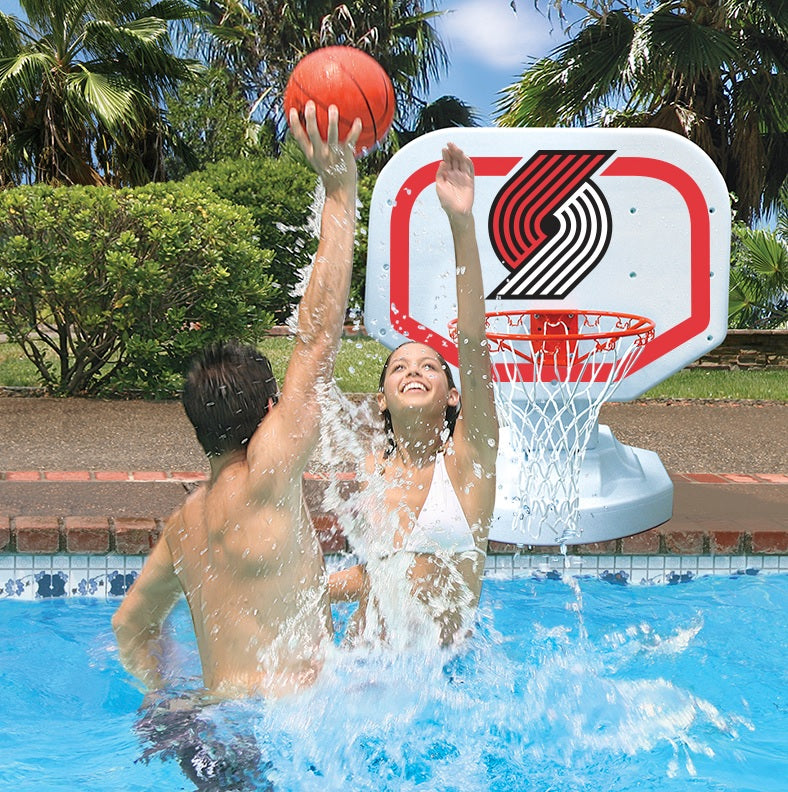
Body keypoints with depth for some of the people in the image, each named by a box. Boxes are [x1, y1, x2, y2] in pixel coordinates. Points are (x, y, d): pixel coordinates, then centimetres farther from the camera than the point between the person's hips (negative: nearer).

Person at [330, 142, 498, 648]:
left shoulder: (467, 457, -3)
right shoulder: (373, 469, 9)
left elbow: (474, 345, -17)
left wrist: (463, 223, -25)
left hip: (444, 668, -2)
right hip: (365, 661, 2)